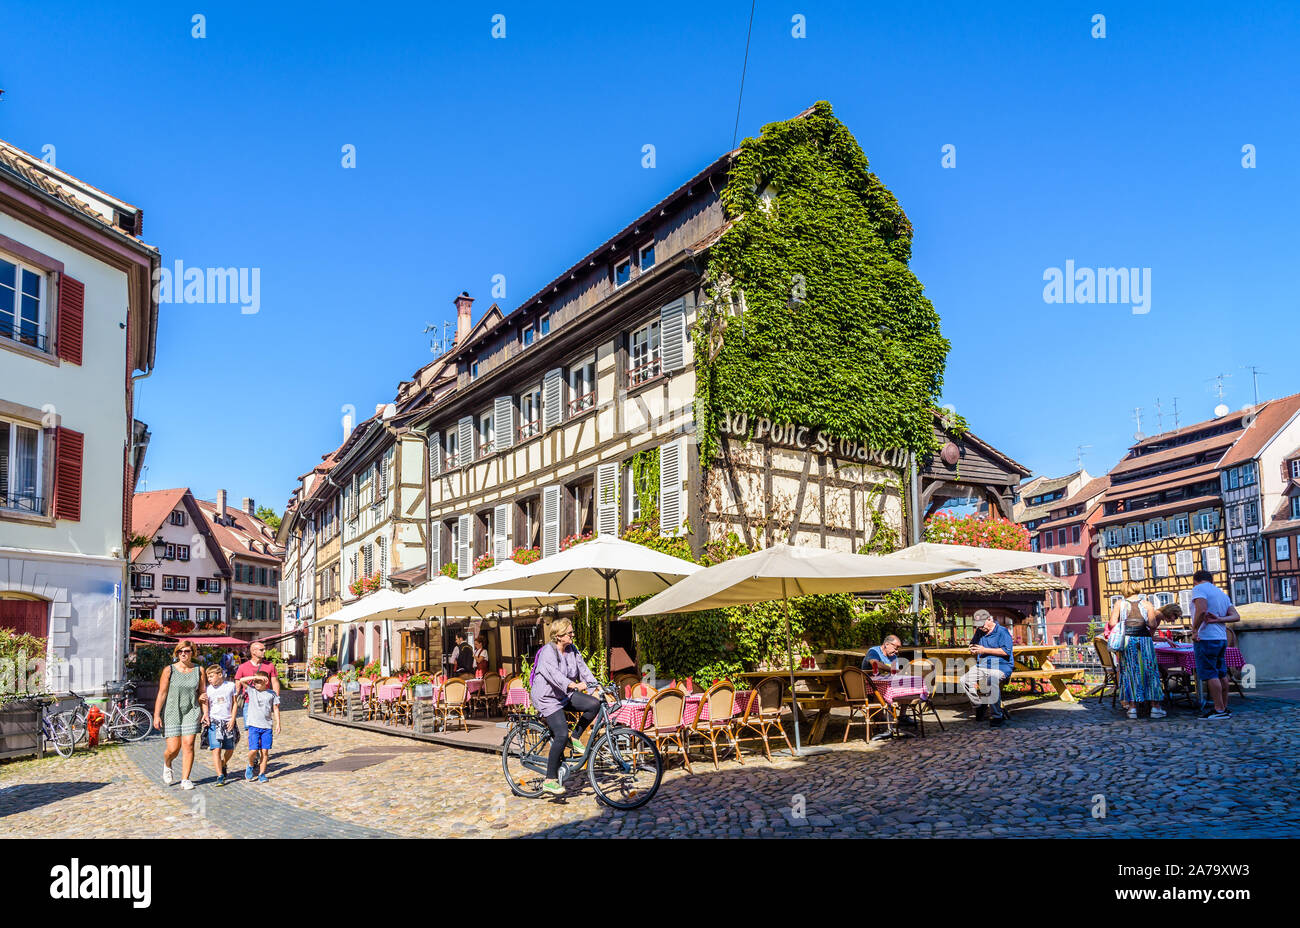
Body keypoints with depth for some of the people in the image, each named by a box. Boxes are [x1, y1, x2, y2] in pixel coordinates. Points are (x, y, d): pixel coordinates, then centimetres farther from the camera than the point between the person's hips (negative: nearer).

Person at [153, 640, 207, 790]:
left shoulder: (198, 670, 4)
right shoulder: (169, 670, -4)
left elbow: (202, 693, 9)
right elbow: (161, 694, -4)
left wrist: (205, 712, 1)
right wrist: (156, 715, -8)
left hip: (191, 712, 2)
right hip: (171, 712, -2)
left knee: (188, 745, -5)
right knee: (173, 748, -3)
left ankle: (185, 779, 4)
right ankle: (167, 765, 33)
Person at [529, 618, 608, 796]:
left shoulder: (573, 651, 5)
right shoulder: (548, 652, -20)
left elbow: (583, 669, 0)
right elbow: (554, 674, -36)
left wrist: (596, 685, -15)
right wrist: (573, 685, -51)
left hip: (565, 695, 8)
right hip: (547, 698, -7)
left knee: (594, 704, -14)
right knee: (561, 735, -20)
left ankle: (574, 738, 5)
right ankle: (549, 780, -10)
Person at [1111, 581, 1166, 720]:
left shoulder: (1119, 603, 5)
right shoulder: (1146, 604, 5)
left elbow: (1113, 623, -3)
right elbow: (1153, 625, -4)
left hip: (1127, 640, 0)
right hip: (1145, 640, 0)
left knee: (1130, 672, 4)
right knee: (1150, 671, 7)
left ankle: (1132, 707, 2)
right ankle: (1155, 707, 7)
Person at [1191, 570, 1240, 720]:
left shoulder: (1199, 589, -7)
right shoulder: (1222, 594, 18)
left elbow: (1201, 611, -22)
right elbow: (1236, 617, 10)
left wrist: (1194, 630, -13)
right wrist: (1219, 619, -3)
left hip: (1206, 638, -9)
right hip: (1222, 638, 9)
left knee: (1210, 675, -6)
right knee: (1221, 674, 13)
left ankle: (1219, 709, -6)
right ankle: (1224, 707, 19)